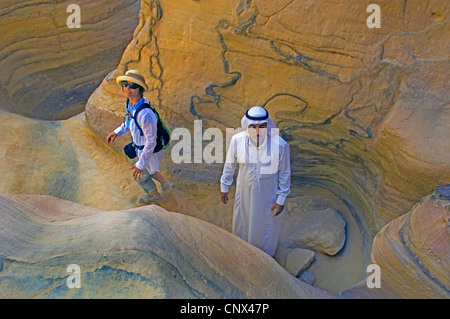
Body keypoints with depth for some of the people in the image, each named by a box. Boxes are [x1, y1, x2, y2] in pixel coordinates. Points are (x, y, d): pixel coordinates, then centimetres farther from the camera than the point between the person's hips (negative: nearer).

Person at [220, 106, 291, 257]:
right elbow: (230, 165, -6)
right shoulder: (237, 140, -24)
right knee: (242, 224, 27)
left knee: (266, 226, 24)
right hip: (244, 192, 2)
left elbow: (284, 173, -13)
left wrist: (281, 200, -6)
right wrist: (224, 188, 6)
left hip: (268, 195, -2)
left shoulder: (280, 145, -29)